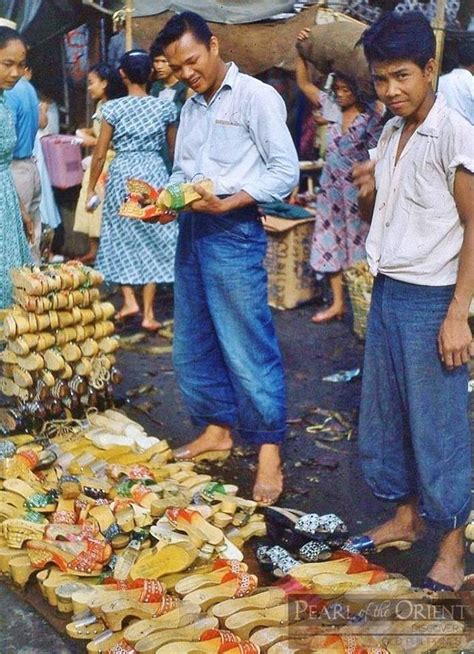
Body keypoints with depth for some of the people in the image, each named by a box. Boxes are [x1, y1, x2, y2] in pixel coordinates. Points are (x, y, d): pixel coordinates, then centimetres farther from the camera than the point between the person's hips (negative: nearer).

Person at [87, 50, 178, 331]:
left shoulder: (113, 108, -3)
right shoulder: (165, 107, 2)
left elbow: (100, 154, -2)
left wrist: (91, 188, 8)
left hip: (122, 174, -1)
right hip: (155, 173, 1)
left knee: (122, 237, 15)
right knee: (153, 240, 5)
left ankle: (130, 300, 6)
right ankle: (149, 313, 4)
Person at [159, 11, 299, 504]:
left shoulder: (256, 97, -6)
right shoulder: (190, 109, 17)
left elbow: (286, 171, -11)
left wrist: (227, 203, -21)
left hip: (233, 231, -8)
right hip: (191, 230, 8)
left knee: (248, 348, -6)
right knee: (192, 344, 12)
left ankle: (269, 453, 2)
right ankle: (216, 428, 28)